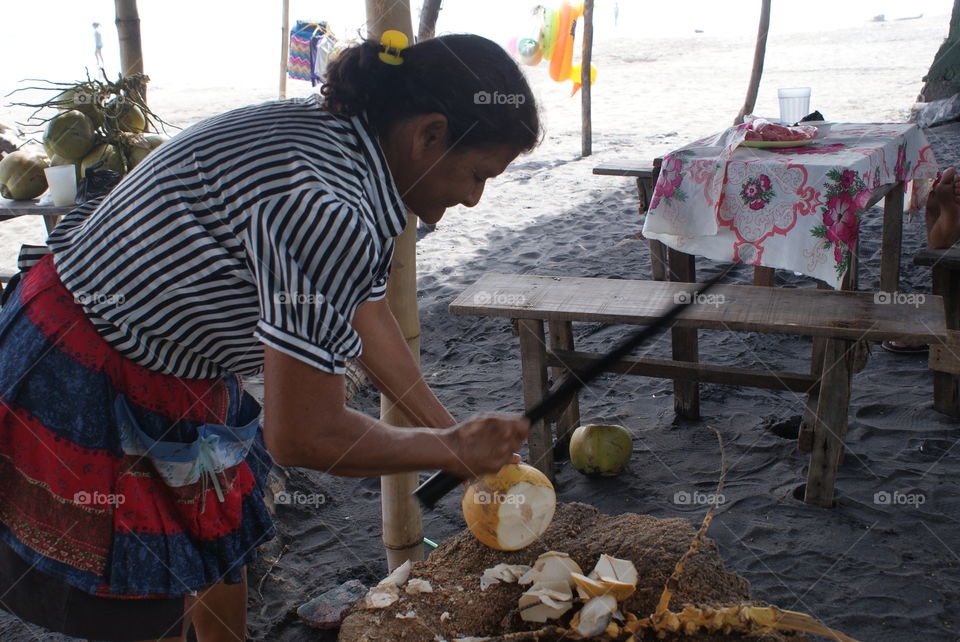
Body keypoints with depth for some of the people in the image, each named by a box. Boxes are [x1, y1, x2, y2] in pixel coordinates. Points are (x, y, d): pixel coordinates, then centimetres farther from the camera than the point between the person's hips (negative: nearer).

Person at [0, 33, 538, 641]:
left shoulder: (340, 138, -3)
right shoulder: (327, 208, -33)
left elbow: (367, 313, 10)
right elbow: (302, 435, -28)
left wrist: (453, 431, 12)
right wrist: (454, 448, -13)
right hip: (83, 392, -9)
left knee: (221, 548, 23)